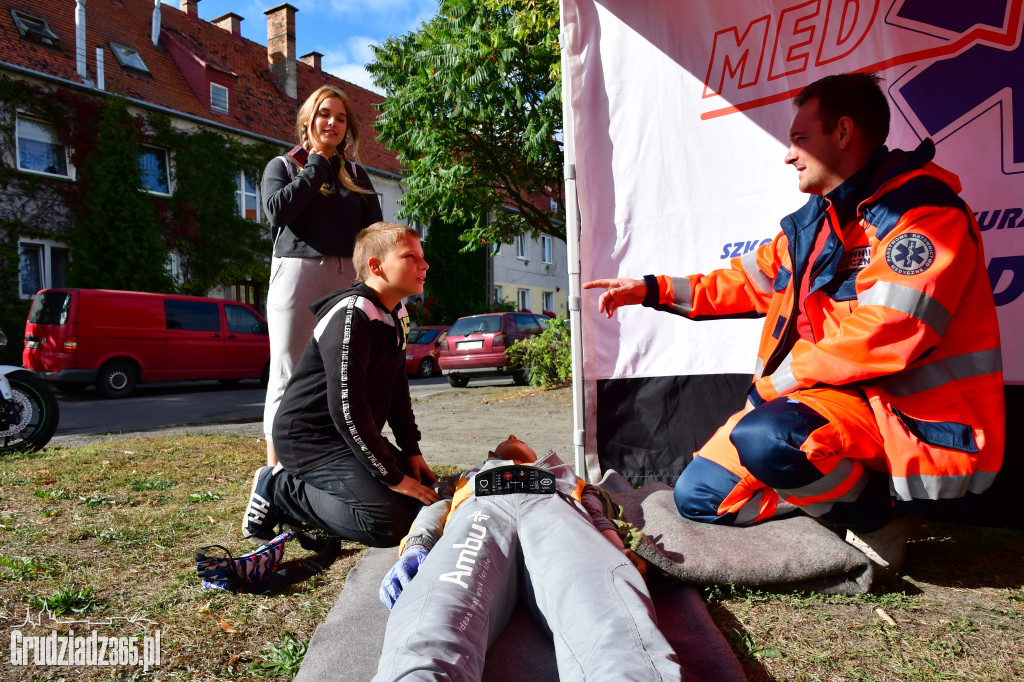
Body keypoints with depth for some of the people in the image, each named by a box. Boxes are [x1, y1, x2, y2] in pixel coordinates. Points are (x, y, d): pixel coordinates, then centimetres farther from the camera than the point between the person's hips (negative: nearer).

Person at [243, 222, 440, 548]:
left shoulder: (397, 314, 8)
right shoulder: (350, 316, -22)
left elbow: (397, 390, 14)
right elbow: (346, 407, -27)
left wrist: (411, 451, 6)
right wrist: (392, 476, -22)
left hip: (354, 434, 10)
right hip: (311, 439, -10)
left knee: (427, 494, 3)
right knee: (389, 520, -23)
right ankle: (278, 490, -3)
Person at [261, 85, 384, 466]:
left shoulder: (356, 174, 22)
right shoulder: (283, 165, 14)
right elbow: (277, 210, -7)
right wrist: (317, 167, 1)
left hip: (348, 278, 3)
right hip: (297, 273, -2)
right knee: (288, 377, -4)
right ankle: (275, 473, 0)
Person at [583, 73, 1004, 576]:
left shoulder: (921, 212, -15)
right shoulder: (813, 221, 12)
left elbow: (881, 337, -27)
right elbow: (750, 280, 21)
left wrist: (779, 376, -16)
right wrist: (653, 289, 17)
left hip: (909, 417, -8)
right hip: (827, 398, 8)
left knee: (763, 438, -37)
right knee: (697, 494, 2)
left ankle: (880, 512, -7)